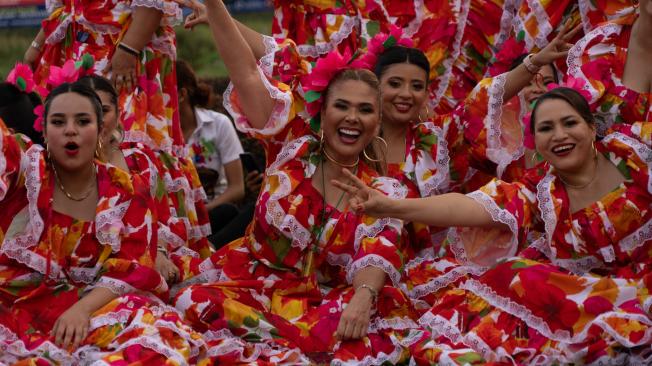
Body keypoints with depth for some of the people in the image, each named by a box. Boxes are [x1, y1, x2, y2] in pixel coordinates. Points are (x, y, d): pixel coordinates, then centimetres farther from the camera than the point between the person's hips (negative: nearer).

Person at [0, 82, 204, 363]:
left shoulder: (127, 194, 7)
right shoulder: (23, 166, 4)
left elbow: (133, 270, -1)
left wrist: (82, 309, -20)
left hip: (90, 306, 3)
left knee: (154, 330, -28)